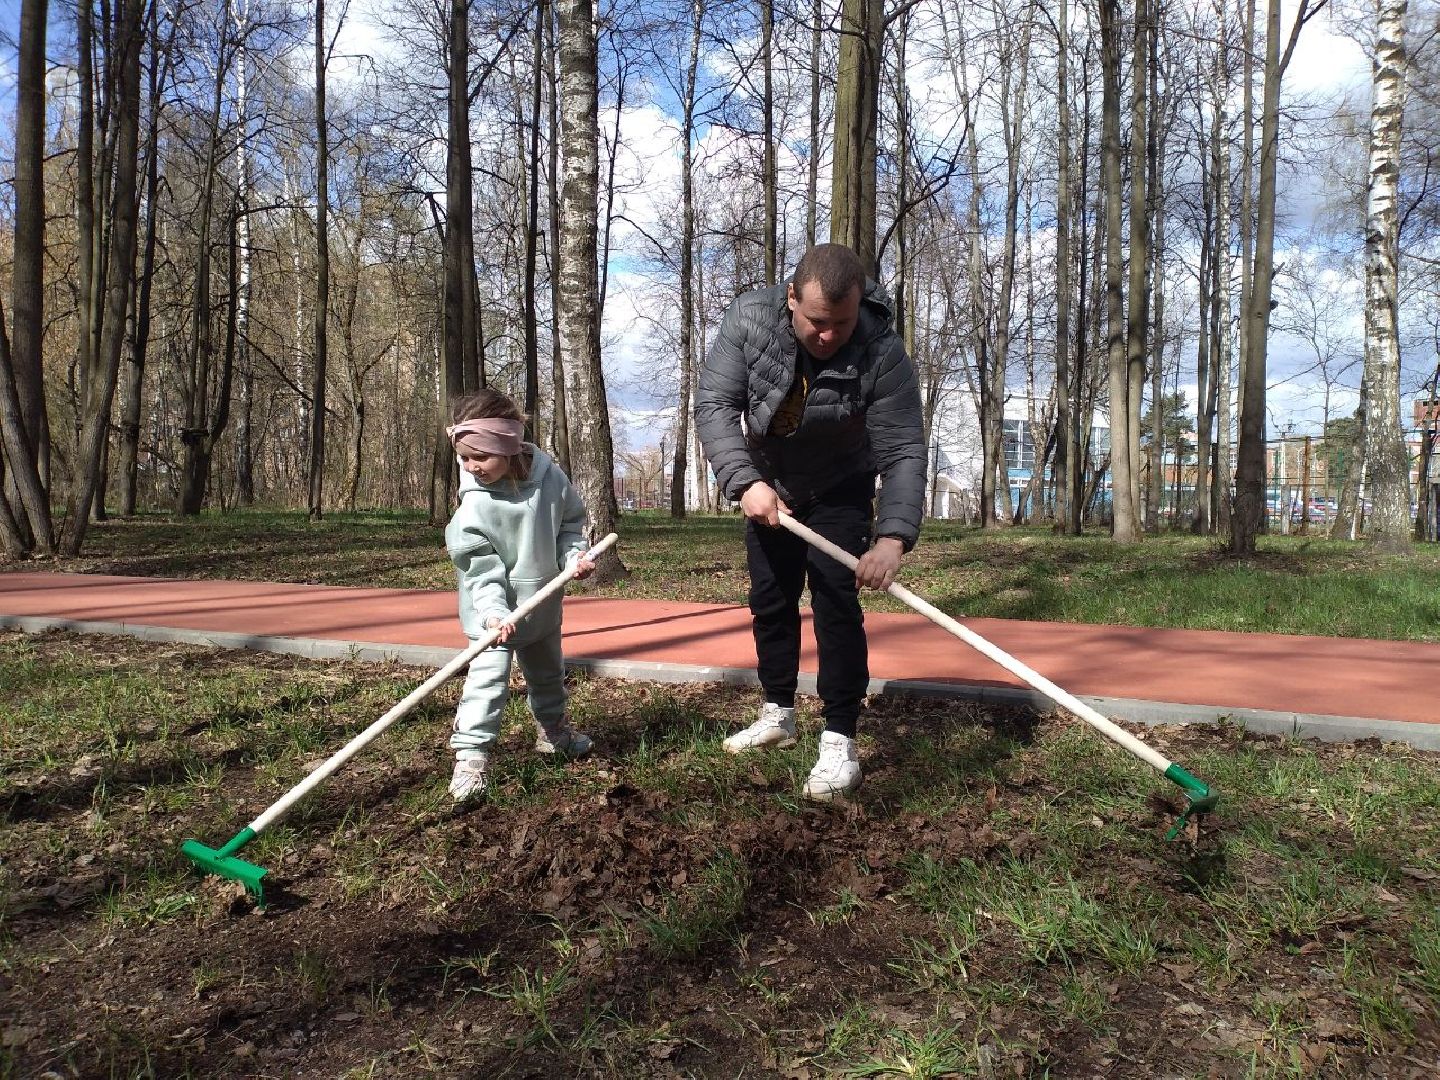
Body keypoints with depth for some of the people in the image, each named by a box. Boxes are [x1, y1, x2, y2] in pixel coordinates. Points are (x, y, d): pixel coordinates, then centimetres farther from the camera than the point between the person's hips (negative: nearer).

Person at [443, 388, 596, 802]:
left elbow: (570, 520, 4)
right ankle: (471, 753, -7)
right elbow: (479, 565, -22)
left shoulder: (549, 477, -14)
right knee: (488, 674, -16)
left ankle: (552, 728, 45)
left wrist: (575, 555, -12)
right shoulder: (474, 503, -22)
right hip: (495, 609, -4)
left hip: (543, 601, 4)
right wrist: (492, 611, -32)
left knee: (548, 670, 22)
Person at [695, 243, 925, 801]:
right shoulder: (749, 319, -26)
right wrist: (746, 482, -37)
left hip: (840, 491, -3)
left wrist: (893, 536, -45)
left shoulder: (883, 354, -31)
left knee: (835, 602, -14)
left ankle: (839, 742, -5)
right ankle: (778, 715, 29)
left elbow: (903, 452, -31)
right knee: (769, 601, 11)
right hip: (768, 486, 3)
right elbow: (715, 404, -25)